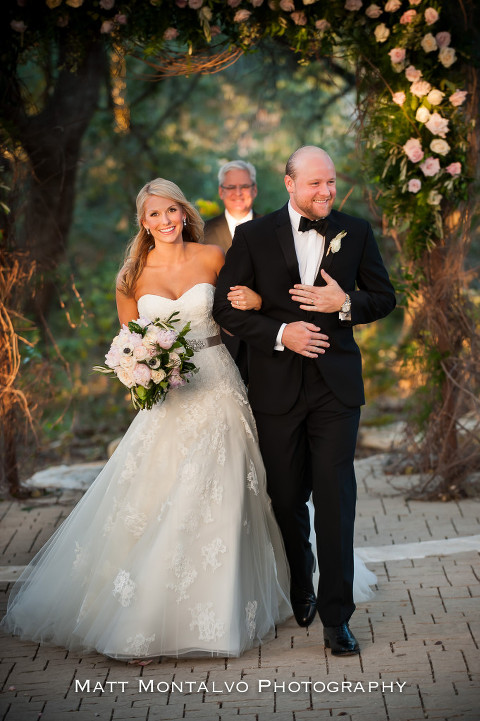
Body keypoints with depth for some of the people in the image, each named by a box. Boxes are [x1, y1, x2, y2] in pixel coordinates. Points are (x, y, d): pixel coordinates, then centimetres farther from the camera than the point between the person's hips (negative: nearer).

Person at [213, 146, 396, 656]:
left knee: (335, 499, -5)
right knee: (287, 499, 12)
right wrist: (279, 333, -15)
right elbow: (225, 307, -1)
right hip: (277, 385, 0)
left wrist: (346, 304, -12)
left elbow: (384, 298, 9)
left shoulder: (355, 232, 4)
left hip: (336, 384, 0)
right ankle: (300, 589, 35)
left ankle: (335, 615, 2)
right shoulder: (254, 236, -1)